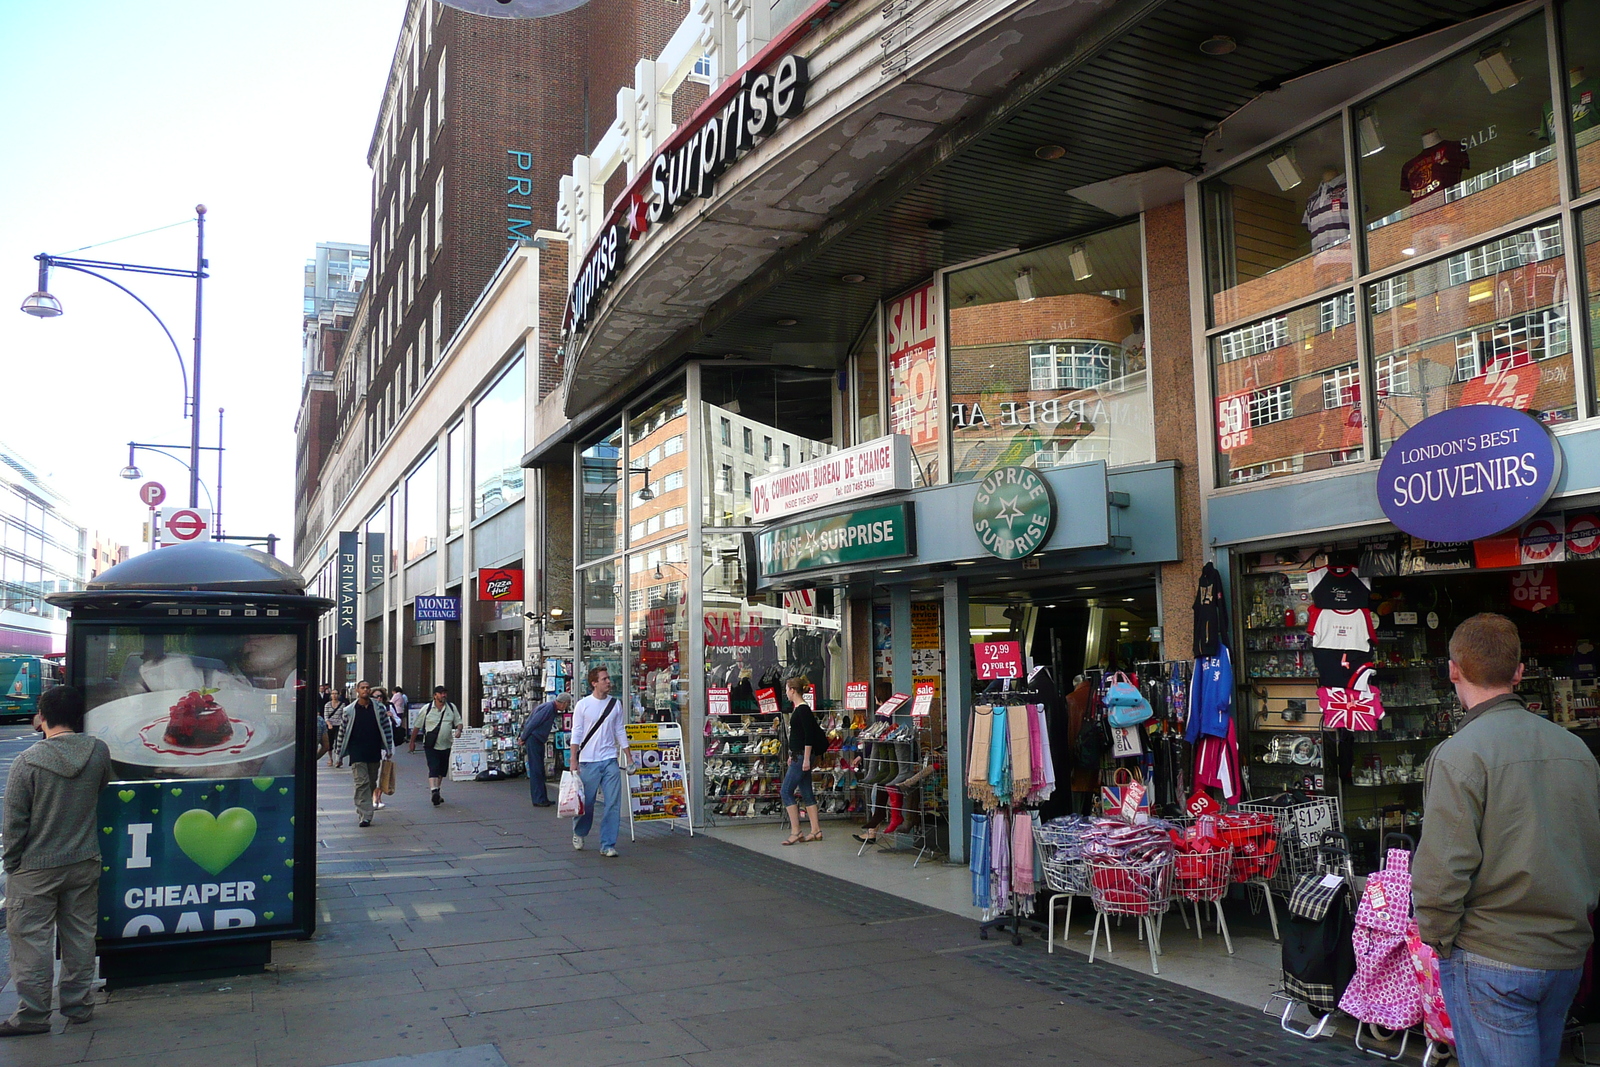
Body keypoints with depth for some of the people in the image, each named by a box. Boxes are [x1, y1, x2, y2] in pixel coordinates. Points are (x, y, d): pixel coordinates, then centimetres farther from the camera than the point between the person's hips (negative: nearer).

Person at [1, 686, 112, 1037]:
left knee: (32, 940, 7)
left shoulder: (28, 761, -17)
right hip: (84, 863, 4)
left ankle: (33, 1014, 13)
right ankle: (78, 1005, 22)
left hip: (35, 868, -4)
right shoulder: (99, 751, -7)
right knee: (79, 936, 13)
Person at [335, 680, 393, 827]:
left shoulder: (379, 708, 3)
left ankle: (363, 811, 26)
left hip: (374, 753, 3)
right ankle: (365, 816, -13)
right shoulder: (349, 711, 0)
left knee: (372, 783, 10)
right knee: (362, 783, -11)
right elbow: (343, 732, 5)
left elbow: (386, 728, 8)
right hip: (357, 753, -2)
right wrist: (340, 755, 6)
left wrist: (388, 749, 5)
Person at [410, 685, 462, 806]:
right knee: (433, 769, -17)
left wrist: (458, 730, -12)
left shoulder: (452, 708, 5)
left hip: (446, 745, 4)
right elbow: (417, 726, 5)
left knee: (442, 770, 14)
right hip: (431, 745, -4)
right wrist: (412, 742, 8)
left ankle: (437, 792, 28)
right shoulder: (427, 708, -2)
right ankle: (434, 792, -29)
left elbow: (458, 722, 11)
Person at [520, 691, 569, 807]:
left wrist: (523, 738, 16)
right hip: (533, 739, -10)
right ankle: (538, 800, -5)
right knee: (536, 771, -7)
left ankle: (542, 798, 16)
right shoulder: (548, 707, -16)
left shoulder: (552, 708, 15)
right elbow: (533, 723, -19)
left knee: (540, 770, 12)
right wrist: (523, 738, -13)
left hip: (538, 741, 10)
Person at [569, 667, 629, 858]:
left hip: (611, 760, 2)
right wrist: (574, 761, -8)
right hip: (588, 761, -2)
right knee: (586, 802, 8)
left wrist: (628, 757, 10)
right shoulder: (583, 705, -2)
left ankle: (607, 845, 3)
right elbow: (576, 734, -2)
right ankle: (579, 833, 35)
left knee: (613, 804, -4)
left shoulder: (615, 704, 6)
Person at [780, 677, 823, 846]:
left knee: (786, 791, -7)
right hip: (798, 756, 10)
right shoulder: (798, 709, 14)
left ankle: (795, 831, -5)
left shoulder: (803, 710, -16)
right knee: (806, 792, 11)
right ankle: (816, 831, 14)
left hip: (802, 756, -10)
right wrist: (792, 755, 25)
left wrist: (806, 759, -21)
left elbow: (809, 735, -20)